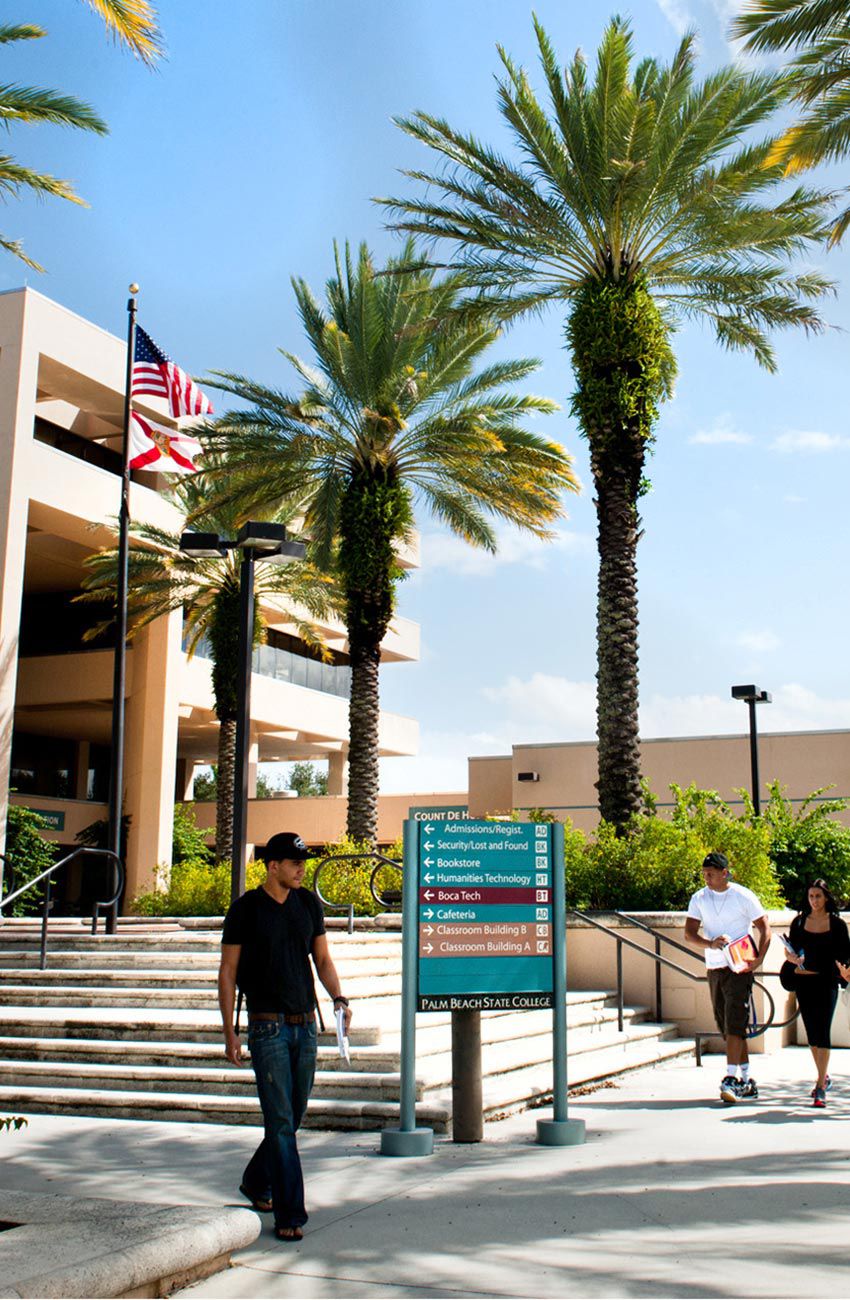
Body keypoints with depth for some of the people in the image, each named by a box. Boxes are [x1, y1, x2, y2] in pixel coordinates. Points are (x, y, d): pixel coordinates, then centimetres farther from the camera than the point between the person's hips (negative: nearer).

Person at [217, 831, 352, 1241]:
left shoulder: (308, 904, 8)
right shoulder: (246, 908, -5)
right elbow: (228, 971, -2)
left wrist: (339, 997, -4)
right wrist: (229, 1032, -7)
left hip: (305, 1024, 5)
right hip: (268, 1026, -5)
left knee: (293, 1116, 14)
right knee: (280, 1121, -7)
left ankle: (256, 1183, 36)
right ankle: (289, 1214, -1)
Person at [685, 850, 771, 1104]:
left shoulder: (743, 896, -5)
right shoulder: (699, 899, 5)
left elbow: (764, 928, 1)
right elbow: (689, 933, 0)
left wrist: (759, 958, -12)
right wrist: (711, 943, -19)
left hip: (739, 967, -5)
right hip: (713, 968, 5)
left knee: (734, 1023, -14)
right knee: (725, 1024, 8)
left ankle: (731, 1079, -16)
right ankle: (746, 1081, 18)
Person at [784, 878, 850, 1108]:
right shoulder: (799, 921, 6)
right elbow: (790, 952, 8)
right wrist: (793, 958, -14)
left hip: (826, 982, -3)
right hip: (803, 980, 3)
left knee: (822, 1031, -9)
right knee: (812, 1032, 10)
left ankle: (820, 1087, -6)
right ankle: (823, 1076, 29)